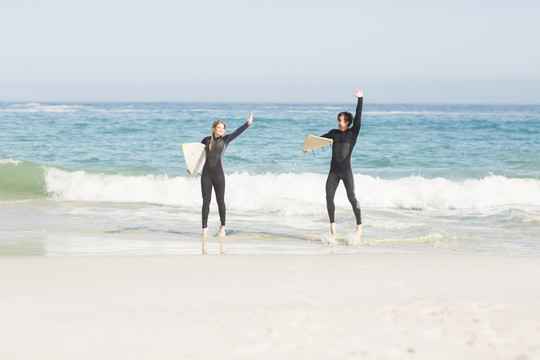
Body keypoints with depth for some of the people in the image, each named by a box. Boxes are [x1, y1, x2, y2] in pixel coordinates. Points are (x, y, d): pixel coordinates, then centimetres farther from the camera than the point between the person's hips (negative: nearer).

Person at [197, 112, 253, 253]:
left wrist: (248, 123, -17)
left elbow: (237, 132, -5)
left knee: (220, 201, 1)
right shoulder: (206, 140, 8)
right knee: (206, 202, 2)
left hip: (219, 175, -1)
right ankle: (204, 228, 7)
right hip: (206, 175, 1)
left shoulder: (226, 140, 5)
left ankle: (223, 226, 17)